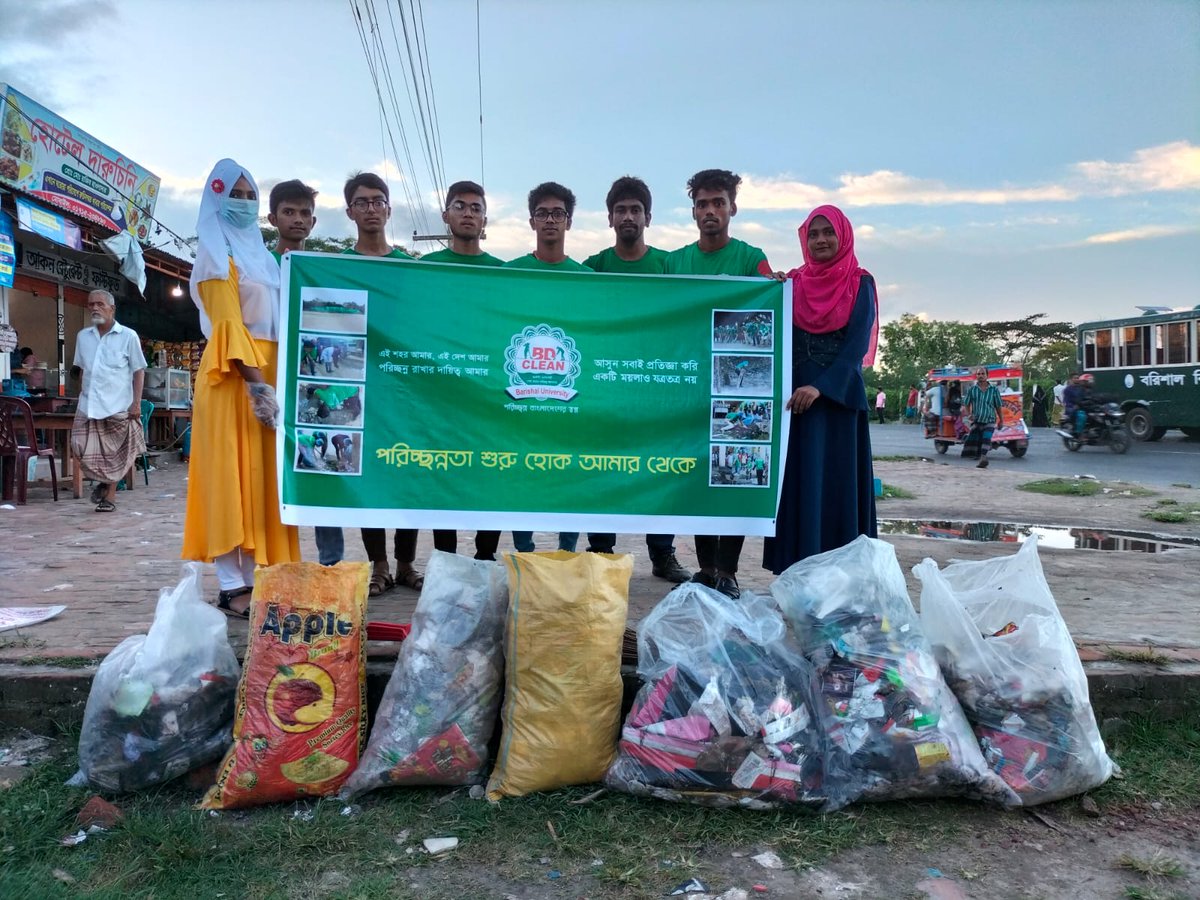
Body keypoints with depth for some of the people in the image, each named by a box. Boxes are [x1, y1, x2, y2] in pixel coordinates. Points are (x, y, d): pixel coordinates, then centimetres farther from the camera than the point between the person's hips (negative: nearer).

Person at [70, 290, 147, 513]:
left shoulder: (128, 336, -1)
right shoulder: (83, 337, 11)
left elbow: (139, 371, 0)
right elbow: (82, 369, 20)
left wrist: (137, 402, -7)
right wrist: (82, 395, 12)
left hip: (118, 406, -3)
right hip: (89, 406, 3)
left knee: (114, 454, 3)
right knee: (83, 450, -3)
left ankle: (110, 494, 17)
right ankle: (103, 481, 23)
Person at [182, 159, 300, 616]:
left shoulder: (259, 254, 22)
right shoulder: (216, 256, -1)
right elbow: (228, 324, -13)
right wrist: (255, 382, -23)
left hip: (269, 371, 8)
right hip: (236, 375, -8)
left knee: (260, 477, 6)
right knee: (232, 477, -8)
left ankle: (254, 576, 10)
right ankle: (232, 585, -6)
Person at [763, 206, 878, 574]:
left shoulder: (860, 283, 4)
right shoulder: (793, 283, 13)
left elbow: (858, 342, -7)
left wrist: (820, 387, -19)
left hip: (839, 396, -3)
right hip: (794, 396, 3)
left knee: (837, 483, -3)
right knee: (797, 481, 2)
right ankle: (794, 570, 6)